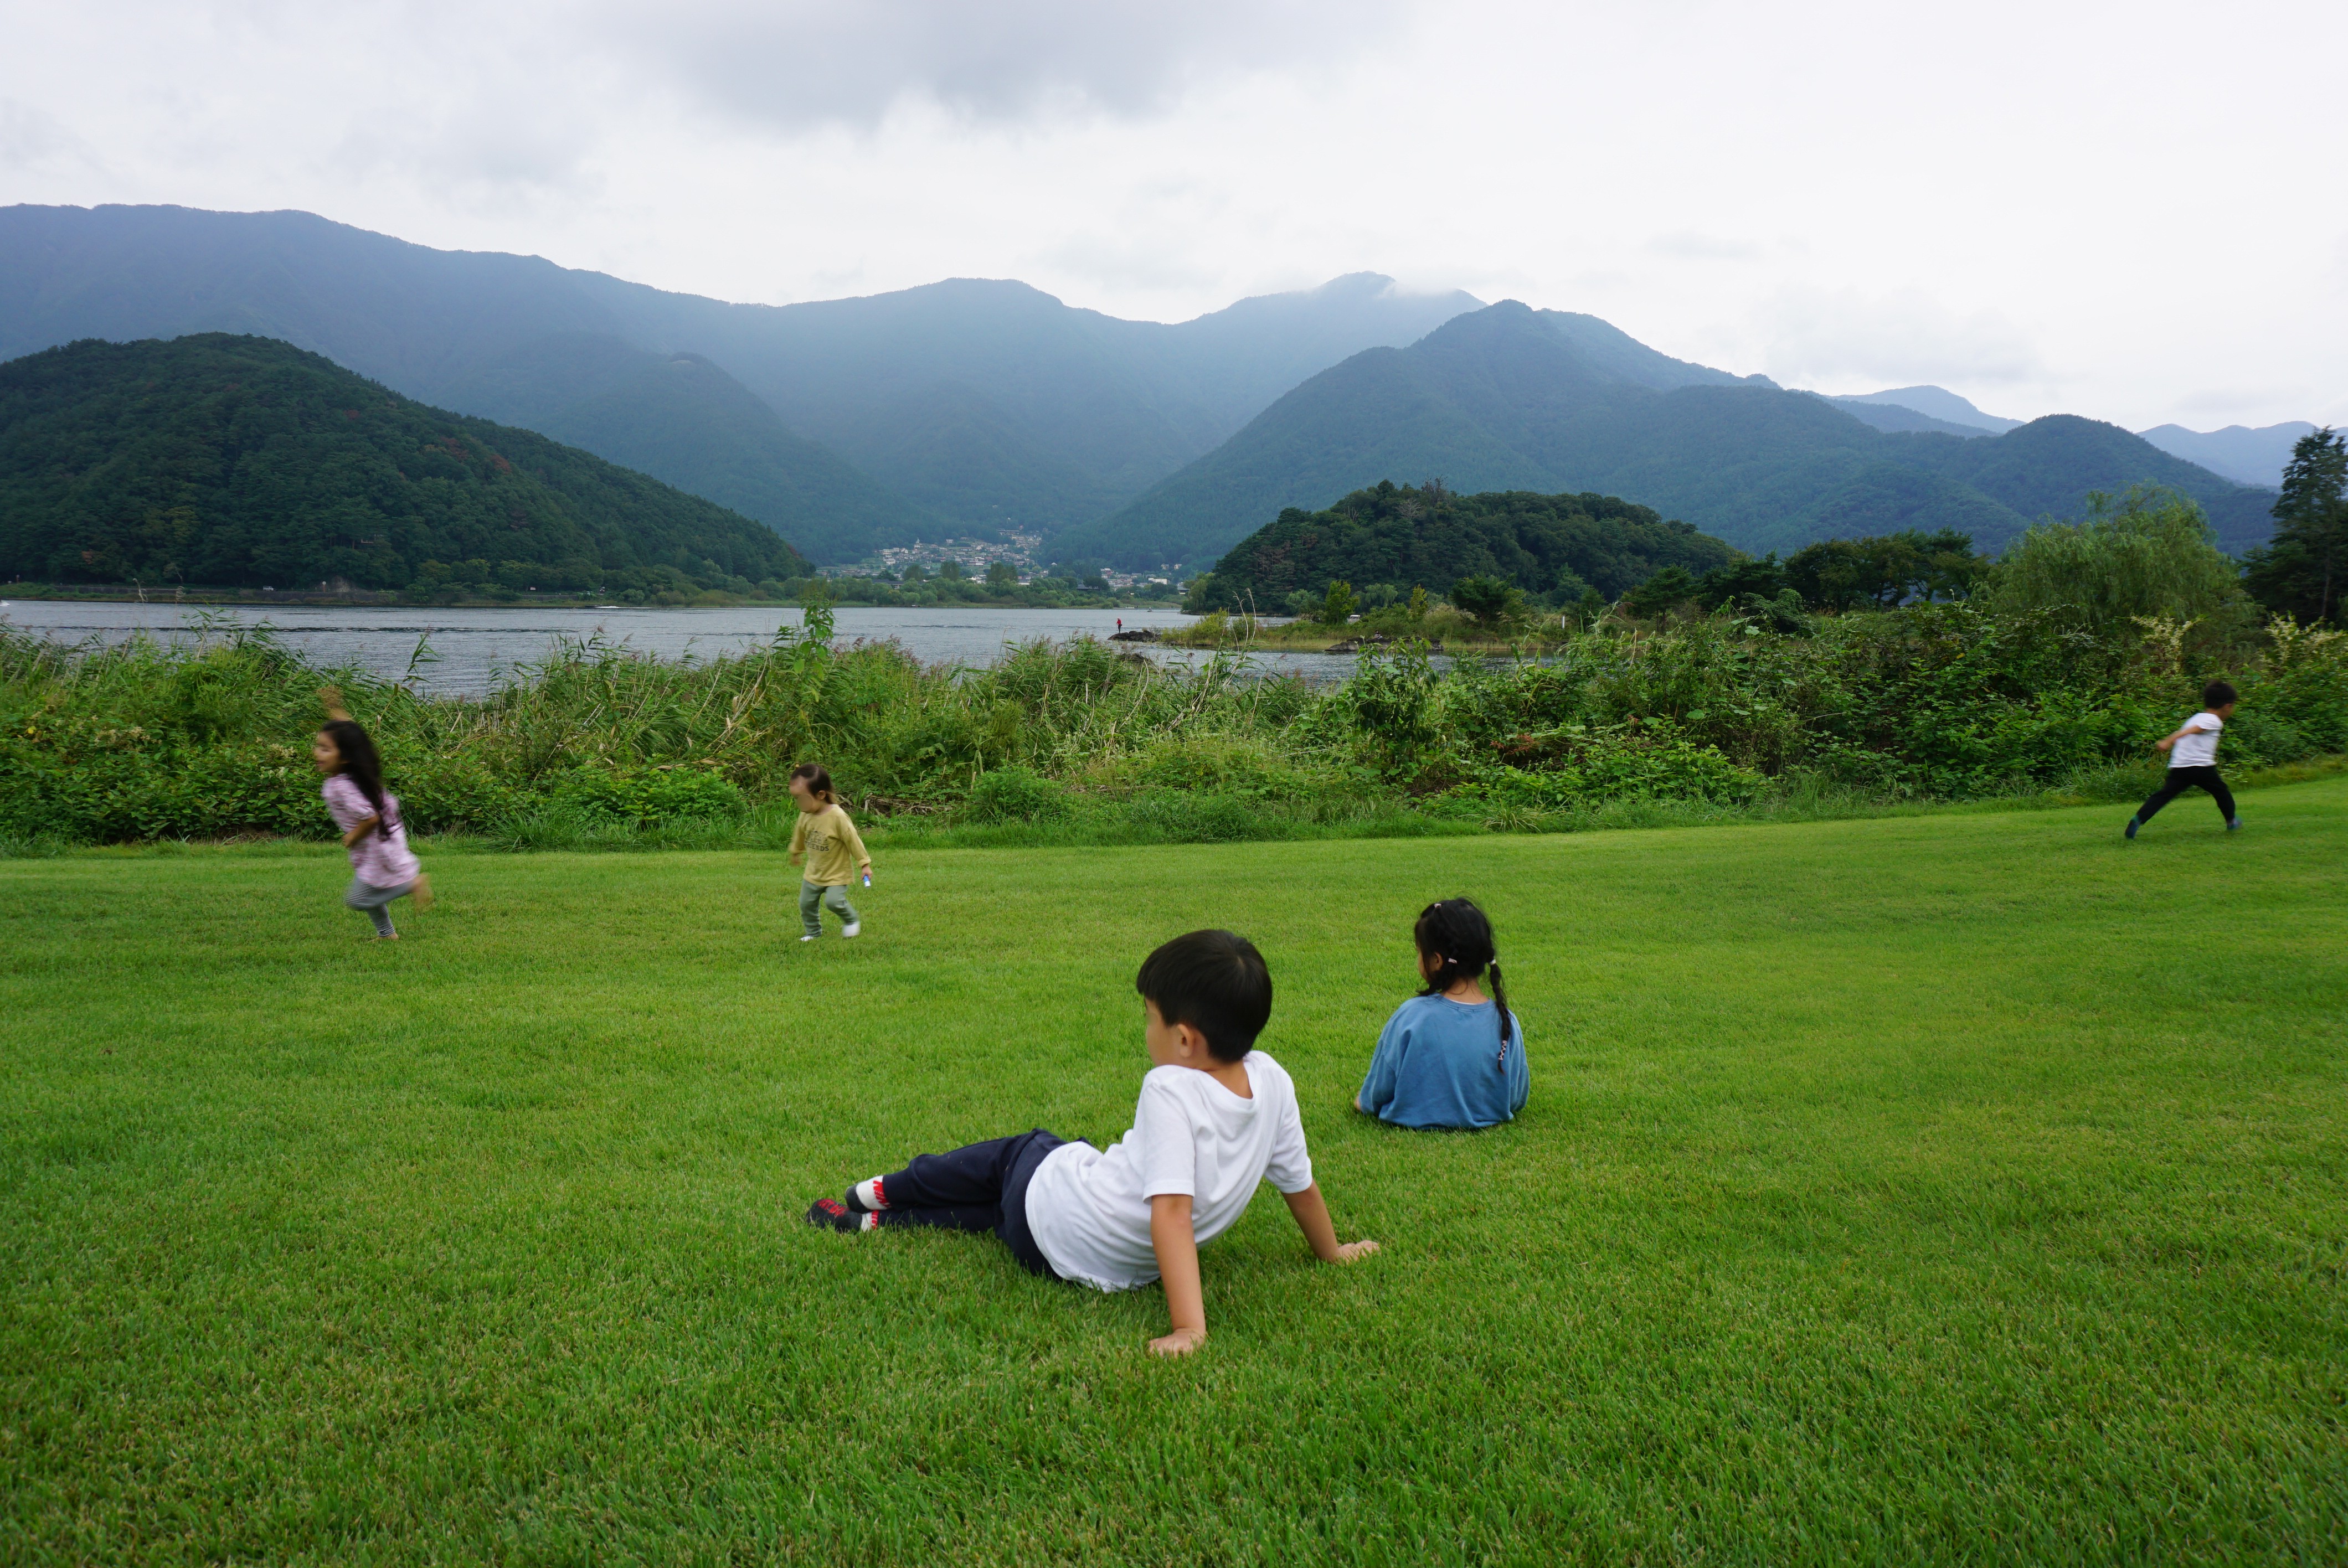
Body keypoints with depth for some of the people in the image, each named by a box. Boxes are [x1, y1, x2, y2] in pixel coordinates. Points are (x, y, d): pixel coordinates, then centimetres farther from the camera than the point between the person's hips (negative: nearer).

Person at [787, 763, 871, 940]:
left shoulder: (837, 817, -27)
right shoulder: (805, 815, -8)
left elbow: (853, 840, -20)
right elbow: (799, 836, 13)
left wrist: (865, 864, -16)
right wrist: (796, 853, 30)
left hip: (837, 873, -6)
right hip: (814, 872, 6)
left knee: (834, 901, -18)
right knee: (806, 904, 10)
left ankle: (851, 920, 11)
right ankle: (813, 932, 32)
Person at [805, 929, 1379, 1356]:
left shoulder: (1170, 1091, -29)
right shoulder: (1271, 1080, -12)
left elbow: (1172, 1208, -37)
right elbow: (1300, 1182, -1)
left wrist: (1189, 1327, -39)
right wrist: (1332, 1251, 17)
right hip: (1121, 1268, 5)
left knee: (1020, 1151, 26)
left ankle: (885, 1191, 46)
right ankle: (876, 1219, 40)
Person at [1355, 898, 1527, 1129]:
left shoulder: (1410, 1017, -24)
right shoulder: (1507, 1022, -16)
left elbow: (1378, 1091, -12)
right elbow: (1517, 1099, -2)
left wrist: (1364, 1101, 12)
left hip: (1415, 1121, -4)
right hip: (1484, 1120, 4)